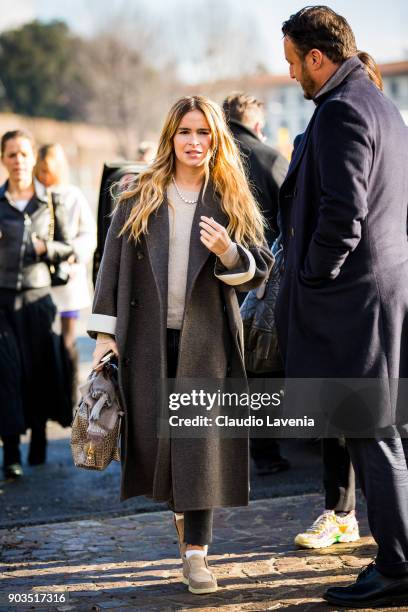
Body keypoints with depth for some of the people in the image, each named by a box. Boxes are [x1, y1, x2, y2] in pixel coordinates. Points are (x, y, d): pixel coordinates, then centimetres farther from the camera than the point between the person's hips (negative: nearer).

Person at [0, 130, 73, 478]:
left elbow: (67, 247, 11)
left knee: (40, 369, 5)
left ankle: (39, 438, 25)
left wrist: (47, 248, -7)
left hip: (38, 295, 1)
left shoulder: (50, 201, 5)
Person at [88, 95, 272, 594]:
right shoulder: (139, 199, 6)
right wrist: (104, 330, -3)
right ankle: (180, 511, 33)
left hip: (207, 337, -1)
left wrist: (228, 251, -19)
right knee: (156, 435, 5)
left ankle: (196, 553, -1)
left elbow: (261, 271, 2)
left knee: (201, 441, -6)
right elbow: (113, 262, 4)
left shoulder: (233, 201, 5)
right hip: (149, 335, 1)